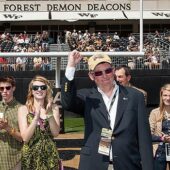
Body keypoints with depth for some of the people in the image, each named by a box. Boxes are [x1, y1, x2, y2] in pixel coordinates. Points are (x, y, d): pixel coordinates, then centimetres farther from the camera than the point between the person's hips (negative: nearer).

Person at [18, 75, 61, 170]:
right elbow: (25, 138, -13)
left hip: (50, 155, 1)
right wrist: (36, 117, -24)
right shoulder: (23, 109, -4)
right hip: (30, 156, -1)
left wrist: (49, 114, -20)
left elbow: (55, 133, -7)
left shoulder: (53, 108, 1)